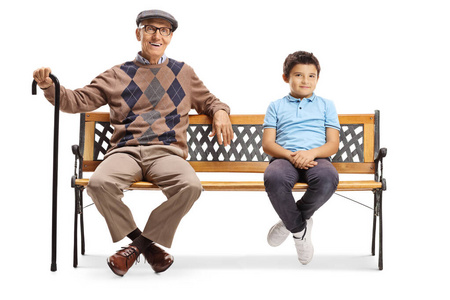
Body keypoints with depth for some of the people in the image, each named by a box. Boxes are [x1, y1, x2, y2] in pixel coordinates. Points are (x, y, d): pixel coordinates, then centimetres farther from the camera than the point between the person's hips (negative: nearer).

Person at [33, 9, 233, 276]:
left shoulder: (184, 73, 23)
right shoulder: (118, 75, 19)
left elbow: (208, 101, 33)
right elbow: (80, 100, 13)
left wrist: (220, 112, 10)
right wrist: (50, 86, -5)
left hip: (166, 152, 0)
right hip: (125, 151, 0)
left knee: (190, 186, -34)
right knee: (100, 183, -34)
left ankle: (137, 245, -15)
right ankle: (147, 245, -12)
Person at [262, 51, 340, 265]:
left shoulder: (326, 105, 21)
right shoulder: (276, 106, 20)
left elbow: (333, 144, 10)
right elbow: (267, 144, 8)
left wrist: (311, 153, -12)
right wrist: (291, 155, -12)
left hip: (316, 158, 1)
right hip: (285, 158, 0)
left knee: (328, 178, -38)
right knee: (273, 178, -39)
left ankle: (290, 221, -11)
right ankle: (299, 228, -12)